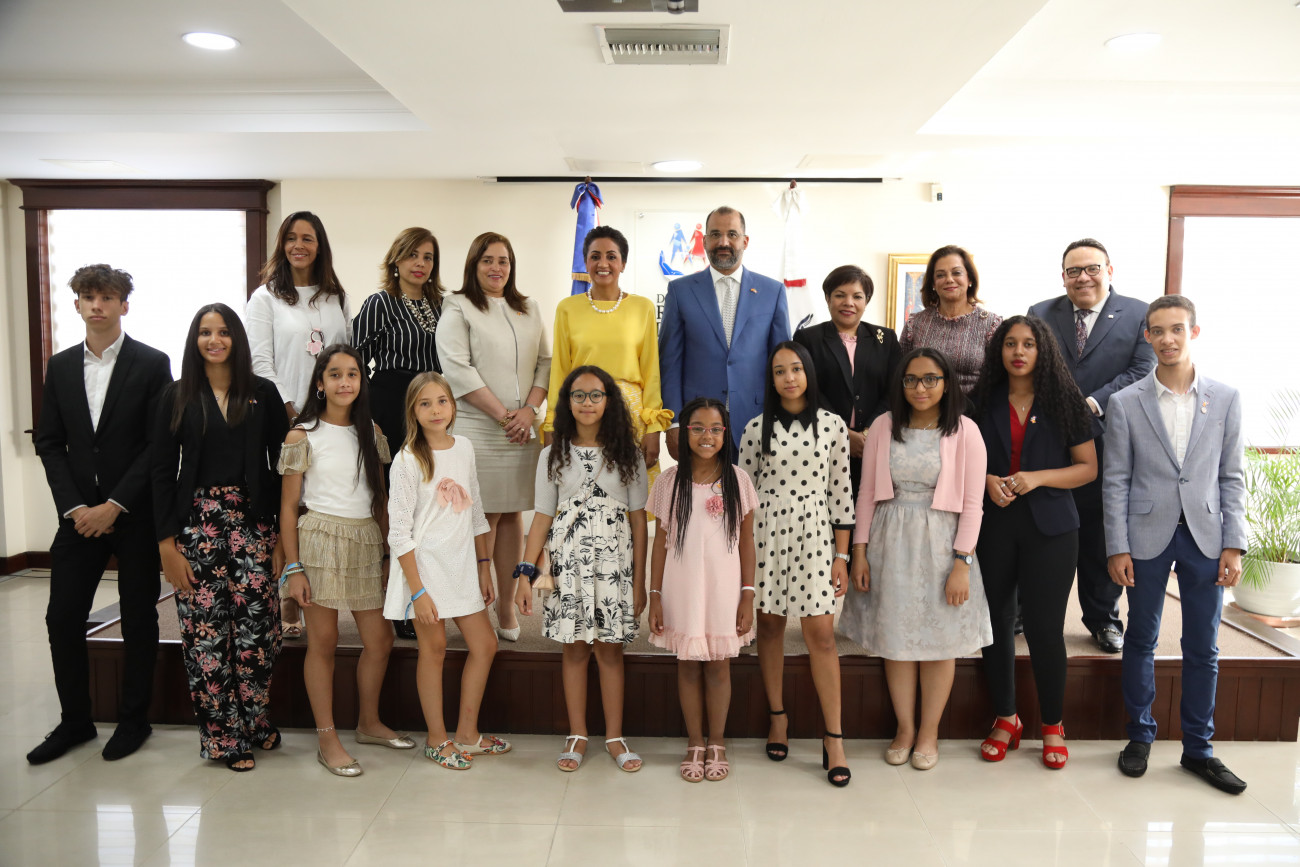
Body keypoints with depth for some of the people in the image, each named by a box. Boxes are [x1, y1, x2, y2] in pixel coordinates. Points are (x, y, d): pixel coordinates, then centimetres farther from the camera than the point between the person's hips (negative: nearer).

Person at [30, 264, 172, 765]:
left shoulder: (152, 364, -4)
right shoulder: (60, 367, 9)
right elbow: (49, 443, 7)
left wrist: (114, 506, -13)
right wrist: (74, 507, -5)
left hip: (134, 514, -4)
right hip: (80, 513, 4)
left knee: (139, 619, 6)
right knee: (62, 617, 4)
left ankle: (134, 720, 21)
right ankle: (75, 721, 21)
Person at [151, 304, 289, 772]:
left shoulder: (263, 393, 5)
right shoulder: (177, 396, 5)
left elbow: (280, 465, 4)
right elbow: (163, 470, 3)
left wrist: (282, 535, -1)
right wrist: (167, 542, -4)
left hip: (254, 523, 0)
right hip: (198, 523, 0)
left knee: (257, 628, -2)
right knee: (205, 633, 0)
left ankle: (252, 724, 20)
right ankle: (224, 737, 15)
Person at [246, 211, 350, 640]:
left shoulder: (336, 298, 17)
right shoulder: (265, 298, 5)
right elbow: (260, 361, -2)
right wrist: (287, 410, -10)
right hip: (285, 418, -3)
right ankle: (287, 602, 2)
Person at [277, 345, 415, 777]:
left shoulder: (371, 433, 10)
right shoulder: (303, 436, -3)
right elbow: (288, 506, -3)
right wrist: (293, 568, -7)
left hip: (365, 544, 5)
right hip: (320, 542, -4)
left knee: (379, 640, 8)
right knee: (323, 642, 3)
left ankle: (369, 723, 28)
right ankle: (327, 739, 15)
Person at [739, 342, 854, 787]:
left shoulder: (832, 425, 3)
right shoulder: (756, 429, 3)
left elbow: (840, 492, 3)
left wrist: (841, 556, 2)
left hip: (814, 534, -1)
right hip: (765, 533, 1)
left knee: (821, 633, -4)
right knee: (769, 625, 9)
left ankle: (833, 738, 3)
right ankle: (777, 718, 25)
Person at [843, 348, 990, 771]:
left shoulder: (964, 431, -4)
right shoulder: (883, 427, 2)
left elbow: (972, 503, -5)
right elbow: (867, 492, 4)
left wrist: (962, 563, -10)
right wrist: (859, 551, 1)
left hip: (940, 543, -2)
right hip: (891, 541, 2)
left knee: (940, 640, 7)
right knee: (895, 638, 8)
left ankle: (929, 732, 25)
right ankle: (904, 727, 25)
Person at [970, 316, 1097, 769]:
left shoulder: (1063, 401, 1)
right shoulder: (984, 401, 5)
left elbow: (1087, 467, 1)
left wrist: (1037, 478, -14)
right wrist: (987, 481, -9)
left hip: (1049, 527, -2)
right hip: (993, 524, 2)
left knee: (1045, 627, 0)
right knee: (998, 620, 7)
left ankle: (1053, 725, 19)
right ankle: (1005, 719, 24)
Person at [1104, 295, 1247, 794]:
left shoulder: (1226, 399, 5)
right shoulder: (1125, 403, 0)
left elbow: (1232, 476, 5)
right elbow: (1115, 481, -1)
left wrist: (1234, 544, -1)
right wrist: (1117, 548, -5)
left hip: (1205, 537, 1)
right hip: (1147, 537, -1)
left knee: (1203, 648, 8)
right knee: (1141, 641, 9)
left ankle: (1198, 748, 23)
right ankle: (1140, 737, 25)